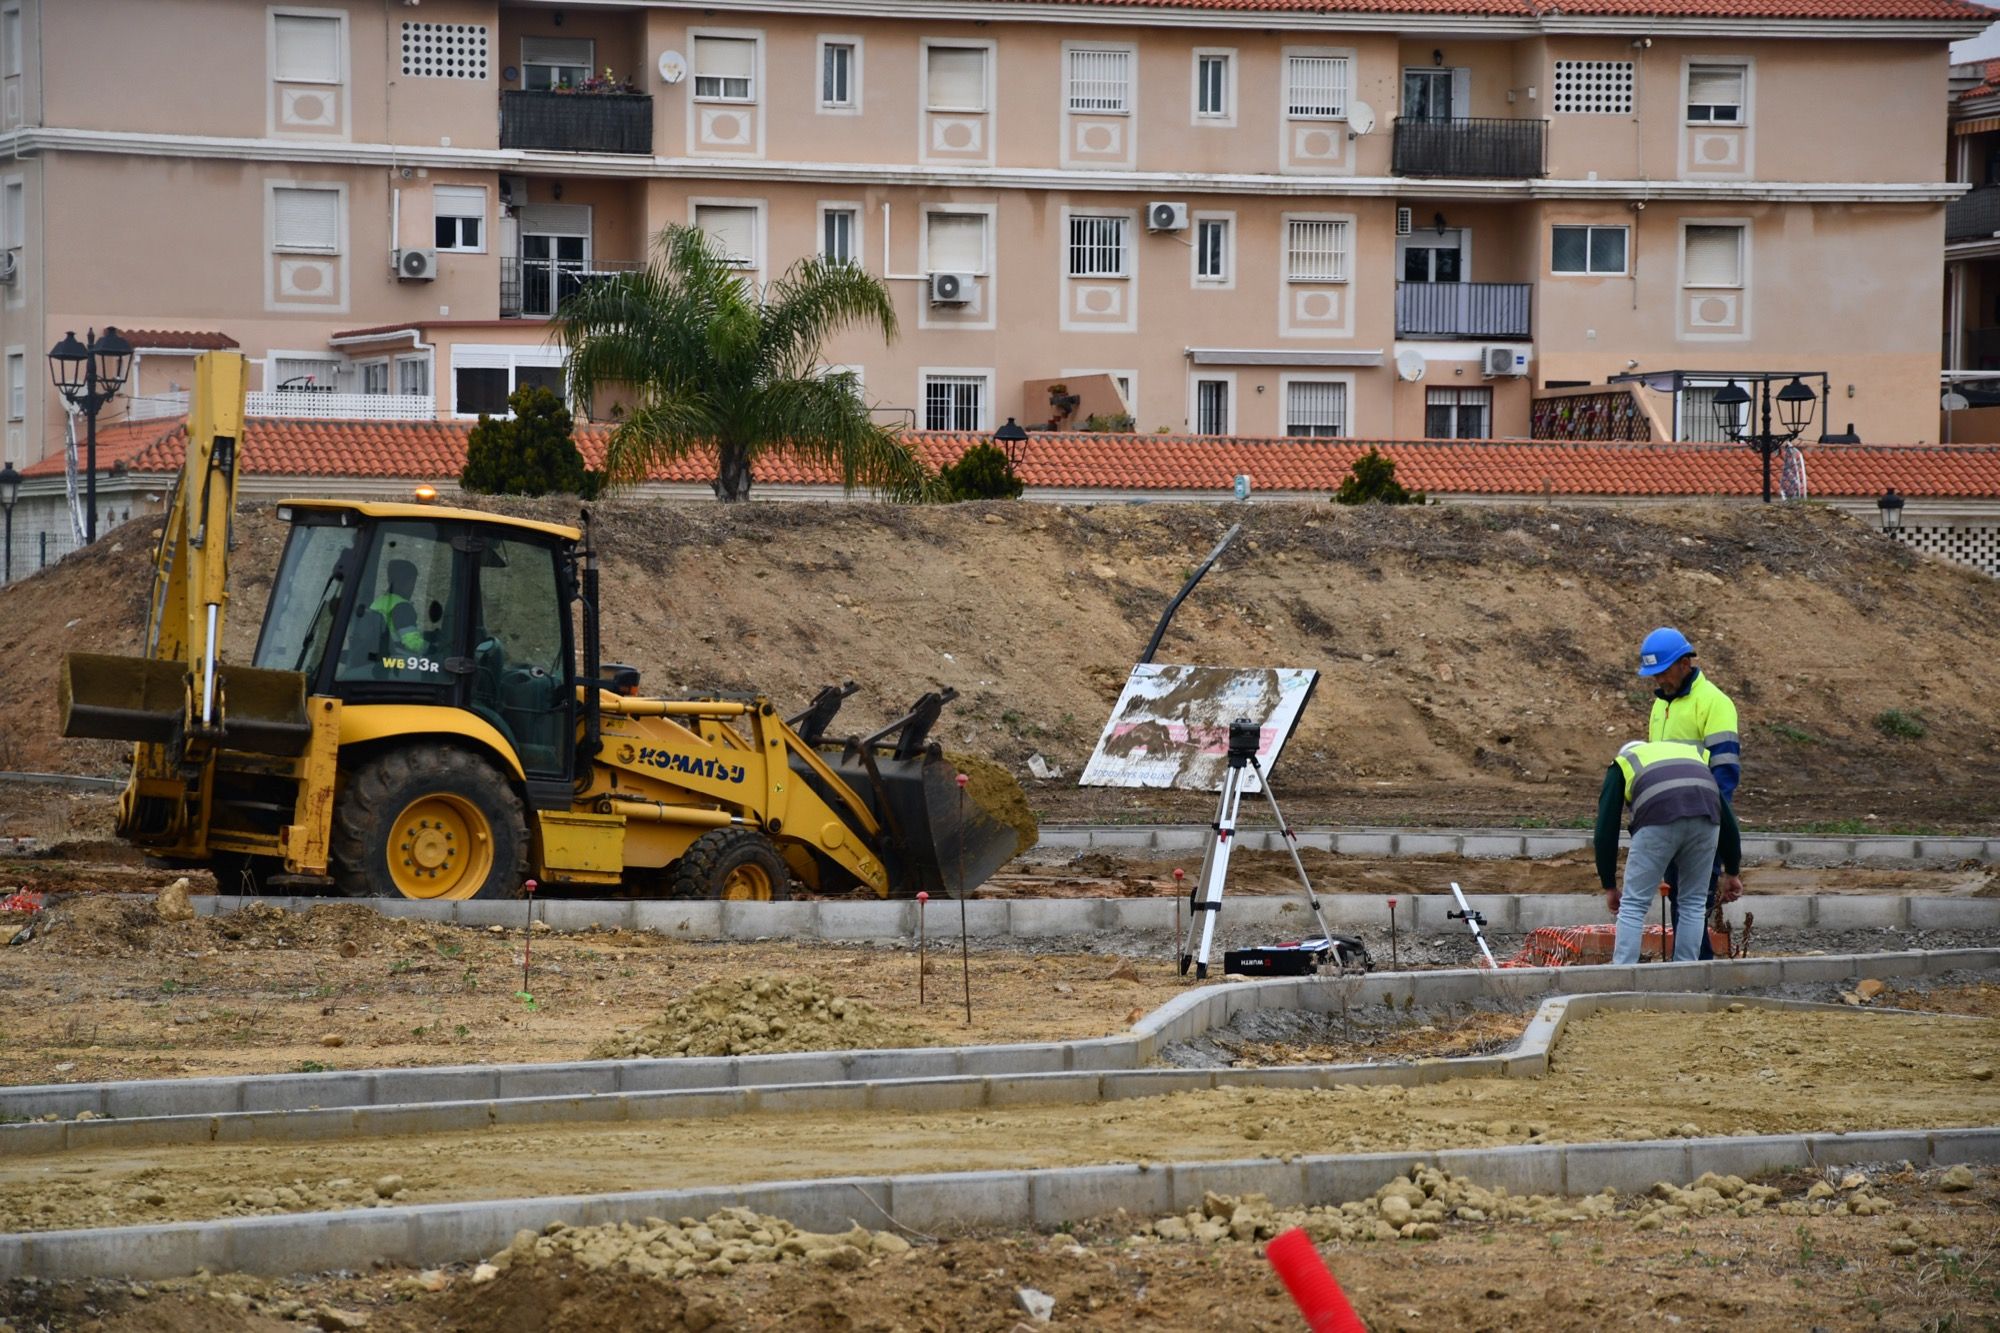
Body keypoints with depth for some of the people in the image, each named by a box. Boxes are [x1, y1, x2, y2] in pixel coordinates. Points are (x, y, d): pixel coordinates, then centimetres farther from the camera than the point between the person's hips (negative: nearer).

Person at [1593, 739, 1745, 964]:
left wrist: (1609, 886, 32)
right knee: (1694, 904, 20)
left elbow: (1606, 830, 25)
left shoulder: (1623, 763, 33)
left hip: (1658, 819, -3)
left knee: (1633, 905, 9)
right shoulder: (1696, 754, 41)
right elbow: (1727, 816, 37)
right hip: (1705, 818, 3)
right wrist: (1731, 872, 43)